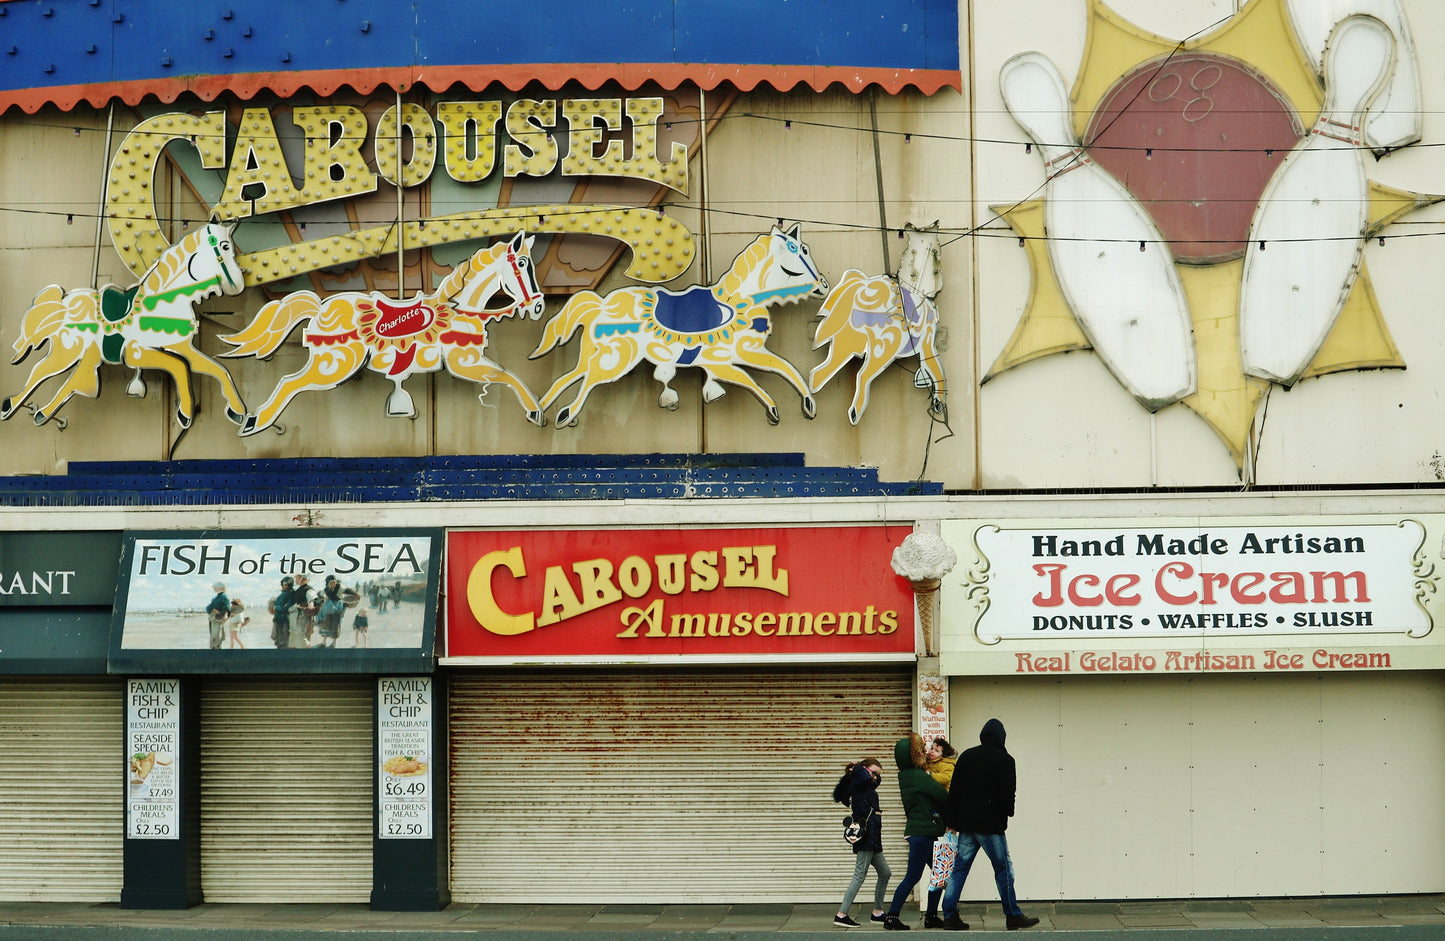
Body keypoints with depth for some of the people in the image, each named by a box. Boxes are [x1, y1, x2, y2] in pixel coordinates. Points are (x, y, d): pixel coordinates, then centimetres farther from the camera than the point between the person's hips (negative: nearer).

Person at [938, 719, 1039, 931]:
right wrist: (1007, 812, 10)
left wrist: (952, 821, 14)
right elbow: (1007, 793, -10)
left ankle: (950, 915, 3)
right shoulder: (1004, 760, -5)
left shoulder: (966, 757, 10)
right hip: (990, 825, -5)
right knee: (1003, 868, 2)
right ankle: (1013, 916, 5)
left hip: (966, 824, 5)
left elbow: (954, 791, 10)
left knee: (959, 868, 7)